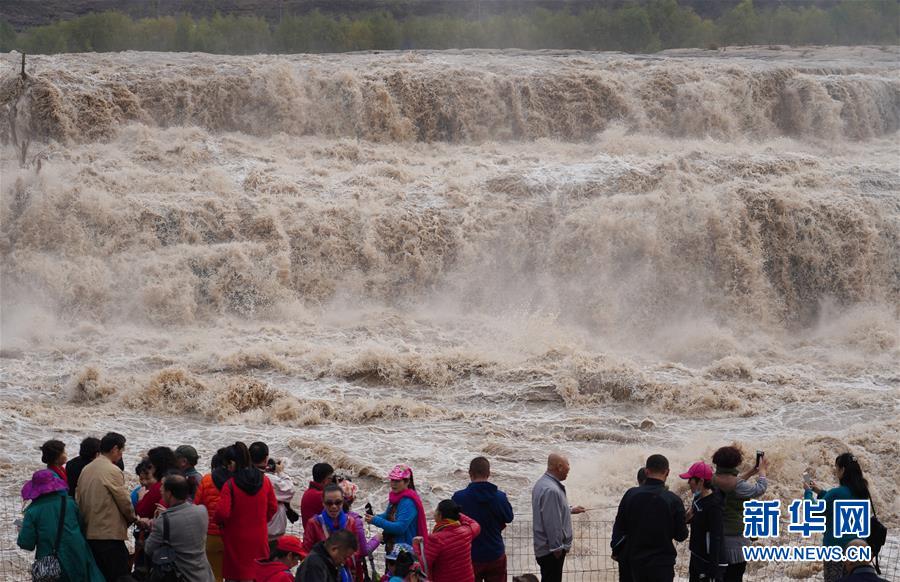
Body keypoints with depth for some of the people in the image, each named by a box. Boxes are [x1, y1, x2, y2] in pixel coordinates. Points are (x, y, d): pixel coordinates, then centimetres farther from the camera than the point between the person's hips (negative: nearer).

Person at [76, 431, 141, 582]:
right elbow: (124, 501, -8)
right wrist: (133, 518, 11)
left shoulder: (86, 470, 11)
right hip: (110, 534, -8)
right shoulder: (113, 471, -12)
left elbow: (78, 499, 15)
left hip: (88, 534, 8)